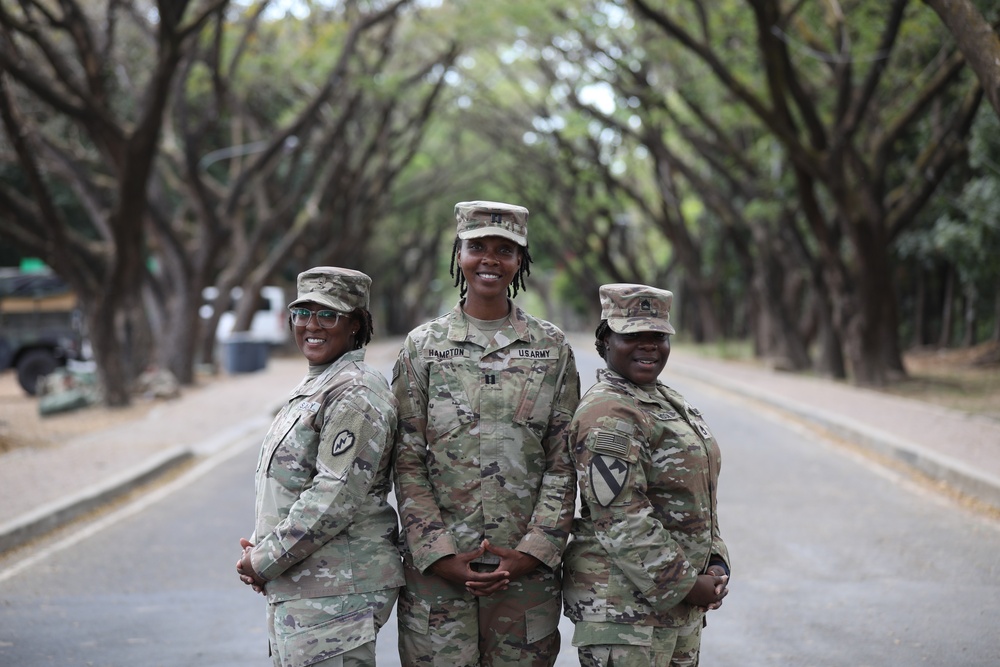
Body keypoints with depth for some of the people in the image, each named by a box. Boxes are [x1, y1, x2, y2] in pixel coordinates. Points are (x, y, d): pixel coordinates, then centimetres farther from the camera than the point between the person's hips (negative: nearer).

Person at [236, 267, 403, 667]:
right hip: (296, 589, 10)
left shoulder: (354, 395, -14)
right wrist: (260, 550, 6)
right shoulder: (314, 386, 17)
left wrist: (265, 561, -14)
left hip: (335, 593, -10)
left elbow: (336, 498, -21)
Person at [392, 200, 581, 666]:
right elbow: (407, 464, 0)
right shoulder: (423, 345, 4)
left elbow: (563, 464, 3)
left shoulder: (552, 348, 6)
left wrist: (531, 552, -8)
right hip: (436, 569, -1)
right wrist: (441, 554, -10)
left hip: (528, 569, 1)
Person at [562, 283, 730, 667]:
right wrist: (684, 585, -16)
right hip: (623, 607, -9)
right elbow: (623, 522, -22)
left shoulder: (668, 402, 14)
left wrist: (715, 562, 5)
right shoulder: (607, 416, -16)